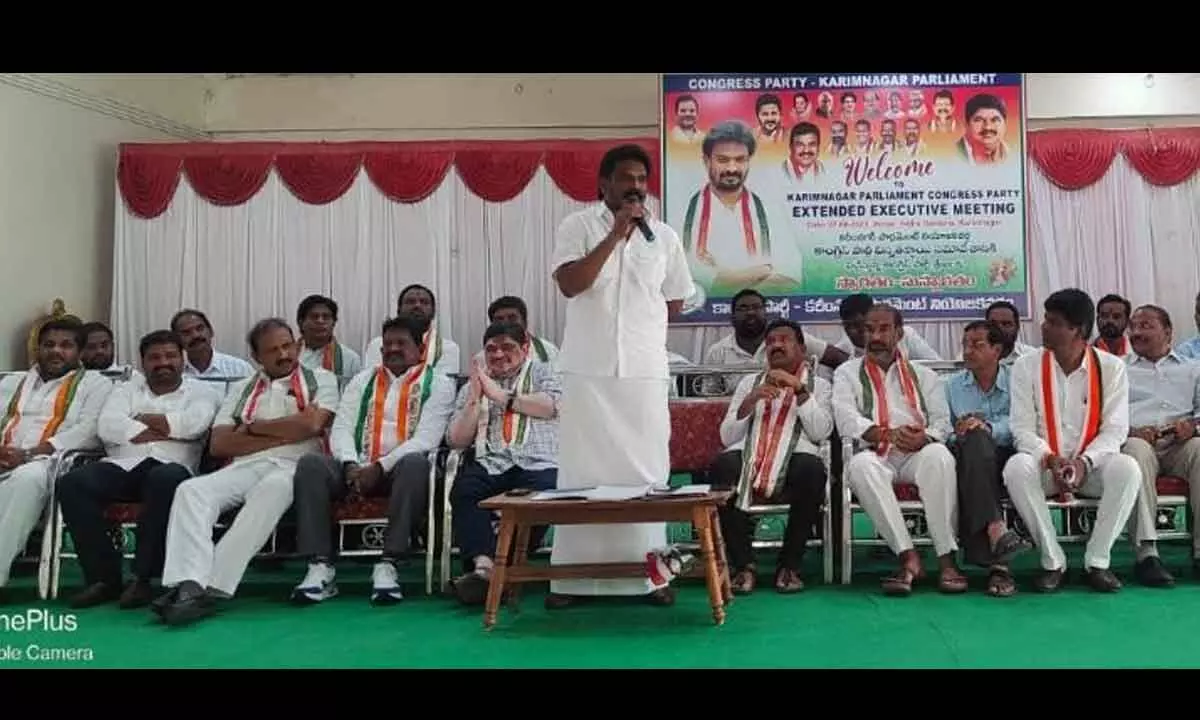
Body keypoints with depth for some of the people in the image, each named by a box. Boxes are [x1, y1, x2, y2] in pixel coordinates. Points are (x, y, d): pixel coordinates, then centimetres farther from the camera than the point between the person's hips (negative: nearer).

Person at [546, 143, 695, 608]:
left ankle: (648, 572, 11)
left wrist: (636, 321, 9)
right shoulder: (577, 226, 1)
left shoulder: (664, 237, 10)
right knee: (581, 470, 0)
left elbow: (674, 302, 19)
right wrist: (615, 234, -14)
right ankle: (571, 577, 6)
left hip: (645, 371, 3)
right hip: (587, 370, -2)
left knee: (647, 470, 3)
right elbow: (570, 284, -13)